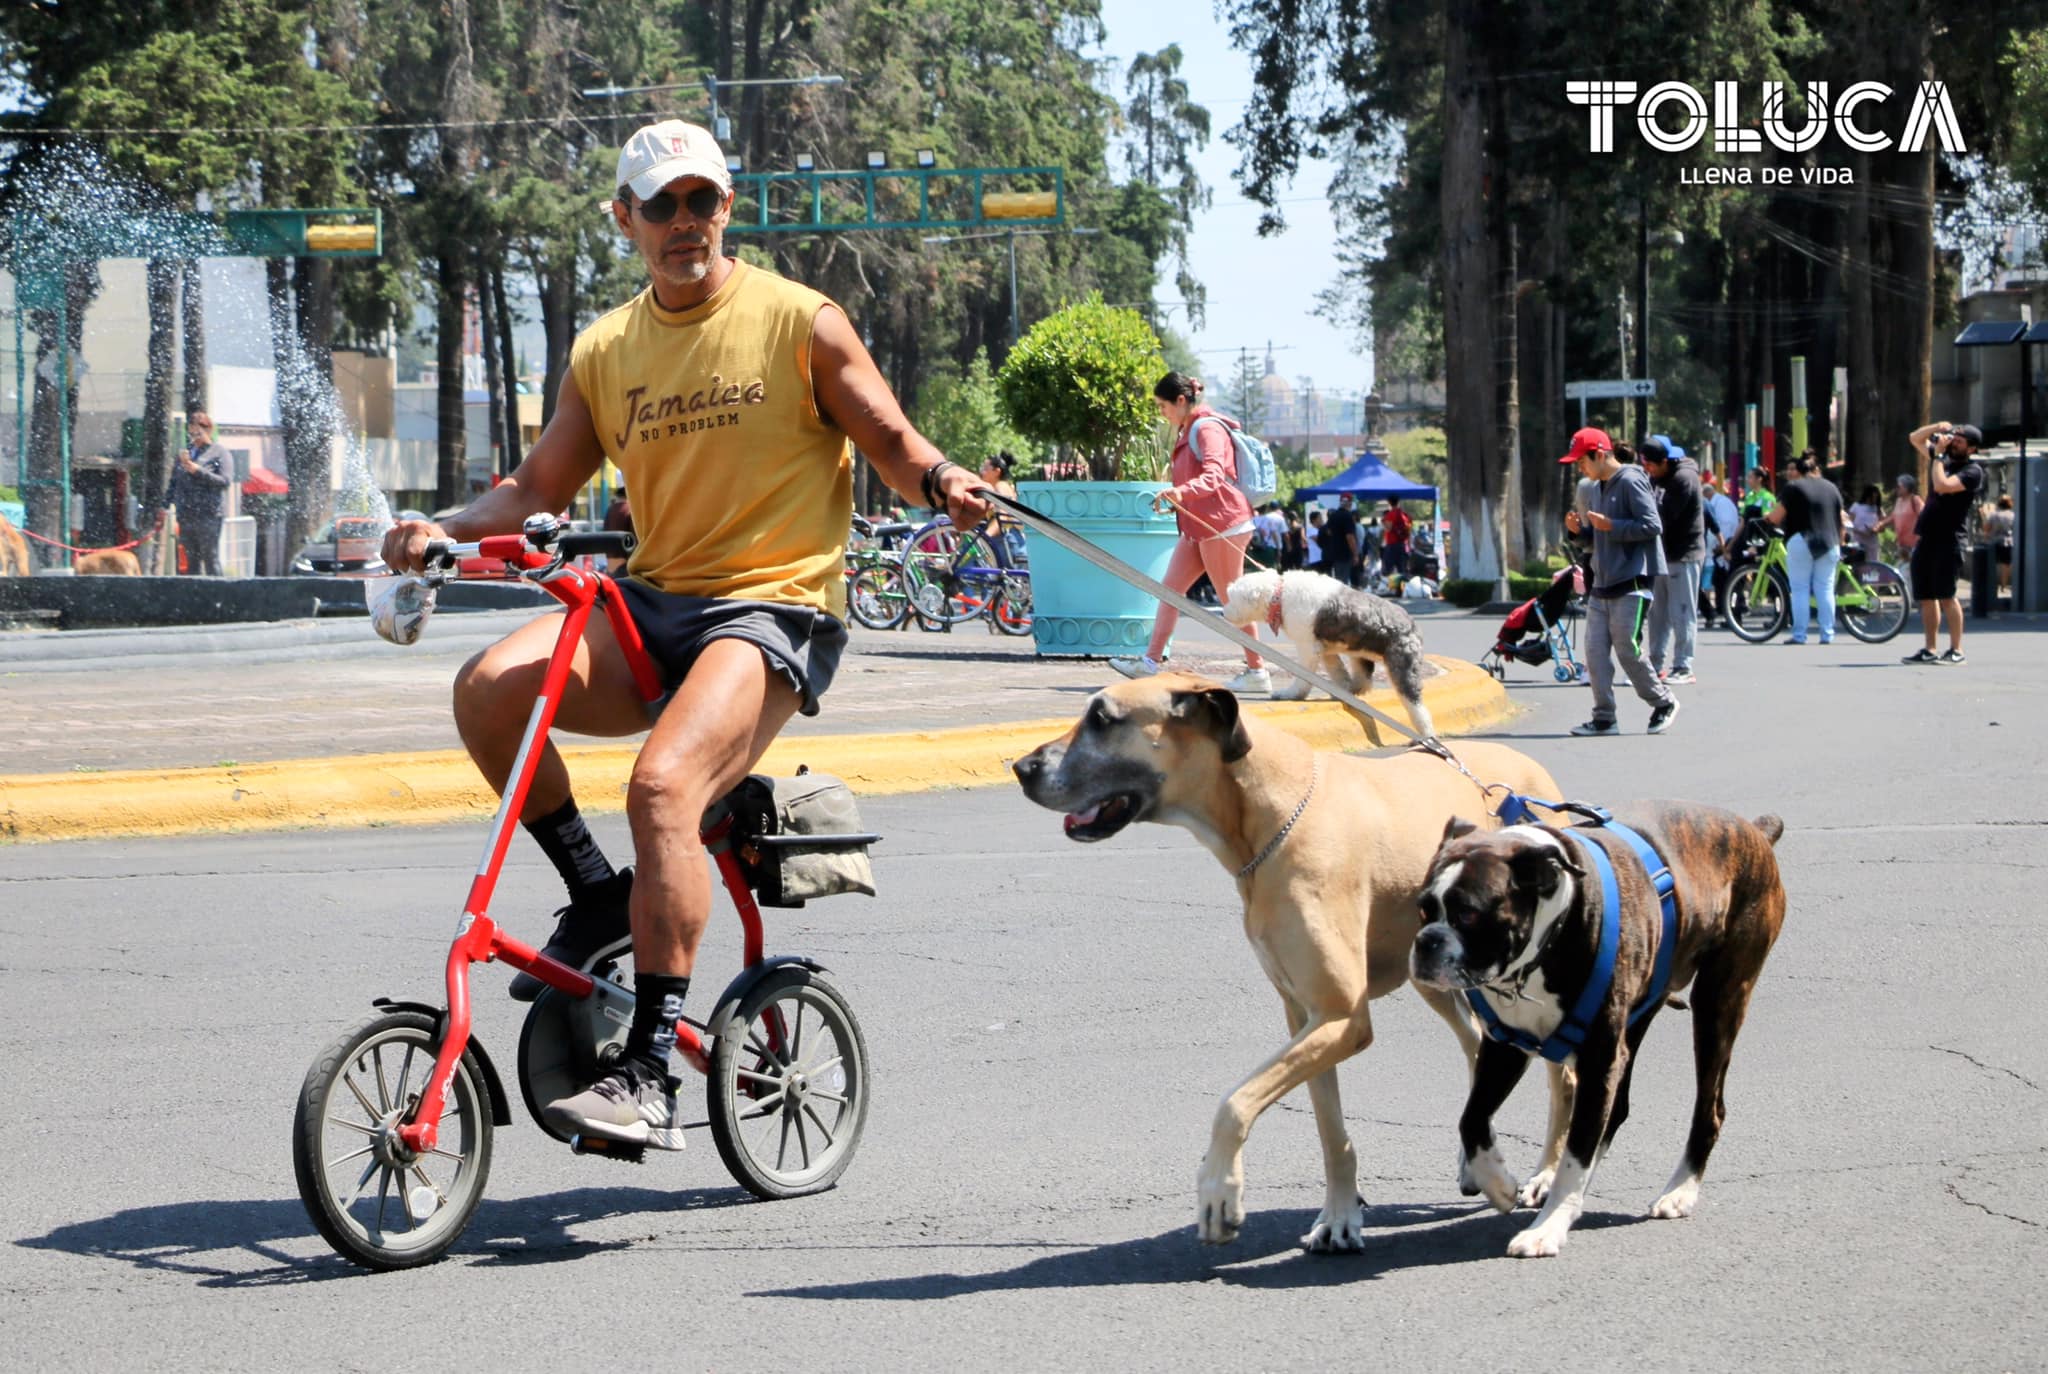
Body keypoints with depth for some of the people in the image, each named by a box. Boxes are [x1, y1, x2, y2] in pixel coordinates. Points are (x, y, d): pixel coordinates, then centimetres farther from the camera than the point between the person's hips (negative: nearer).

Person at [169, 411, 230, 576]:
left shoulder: (219, 452, 0)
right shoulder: (186, 452, 17)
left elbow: (225, 480, -11)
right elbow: (174, 481, 21)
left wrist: (198, 471, -16)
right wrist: (166, 502, 11)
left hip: (208, 514, -6)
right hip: (186, 515, 6)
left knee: (211, 559, -8)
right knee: (191, 559, 8)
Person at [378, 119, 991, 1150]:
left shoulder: (801, 324, -1)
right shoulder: (604, 352, 12)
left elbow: (891, 442, 3)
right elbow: (541, 485, 15)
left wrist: (940, 482, -20)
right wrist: (447, 529, -3)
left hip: (775, 609, -5)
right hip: (651, 602, 5)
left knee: (664, 784, -31)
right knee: (490, 687, -24)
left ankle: (649, 1075, -27)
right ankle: (599, 895, -2)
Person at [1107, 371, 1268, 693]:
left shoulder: (1207, 429, -15)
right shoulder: (1187, 431, 15)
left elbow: (1213, 476, -30)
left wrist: (1180, 492, -45)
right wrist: (1175, 500, 27)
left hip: (1222, 526, -10)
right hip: (1199, 529, 10)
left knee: (1231, 600, -4)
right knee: (1170, 588, 6)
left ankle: (1257, 672, 2)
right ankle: (1150, 661, 7)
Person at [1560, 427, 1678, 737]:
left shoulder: (1631, 481, -11)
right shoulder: (1599, 488, 17)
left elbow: (1651, 526, -17)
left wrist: (1609, 525, -20)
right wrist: (1581, 528, 7)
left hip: (1631, 585, -9)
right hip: (1602, 584, 9)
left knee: (1628, 650, -6)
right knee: (1595, 650, 1)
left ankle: (1663, 703, 13)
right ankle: (1604, 718, 5)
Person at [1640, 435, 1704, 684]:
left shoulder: (1684, 478, -16)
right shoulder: (1657, 477, 12)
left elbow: (1664, 516, -21)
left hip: (1683, 555, -9)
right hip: (1664, 553, 9)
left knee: (1681, 614, -5)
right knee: (1658, 612, 11)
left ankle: (1683, 668, -1)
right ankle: (1656, 664, 17)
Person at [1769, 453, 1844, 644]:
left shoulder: (1793, 487, -2)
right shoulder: (1831, 488, 13)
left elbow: (1776, 517, -6)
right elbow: (1841, 520, 13)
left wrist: (1767, 517, 15)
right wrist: (1839, 542, 24)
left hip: (1801, 542, -4)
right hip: (1829, 544, 4)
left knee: (1800, 590, 0)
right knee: (1825, 589, 6)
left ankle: (1799, 634, -3)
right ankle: (1827, 634, 4)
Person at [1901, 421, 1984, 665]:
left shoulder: (1972, 471, -7)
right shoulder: (1943, 458, 15)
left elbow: (1942, 485, -21)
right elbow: (1914, 438, 23)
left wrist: (1938, 455, -12)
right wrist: (1937, 428, 5)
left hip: (1948, 540, -8)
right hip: (1925, 538, 8)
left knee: (1945, 596, -11)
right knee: (1927, 596, 8)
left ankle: (1956, 651, -8)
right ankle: (1928, 650, 11)